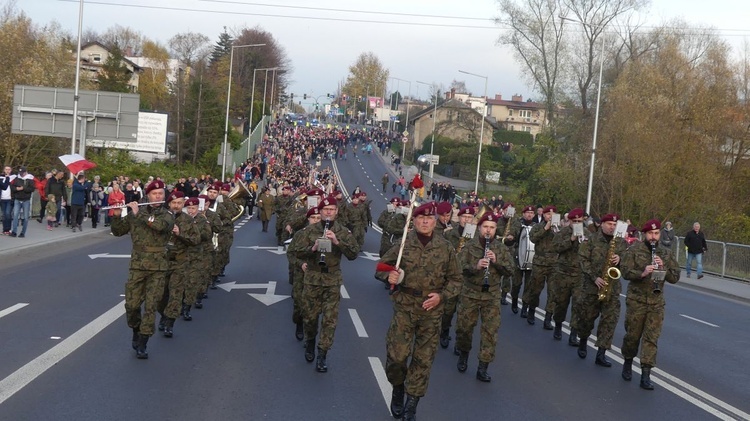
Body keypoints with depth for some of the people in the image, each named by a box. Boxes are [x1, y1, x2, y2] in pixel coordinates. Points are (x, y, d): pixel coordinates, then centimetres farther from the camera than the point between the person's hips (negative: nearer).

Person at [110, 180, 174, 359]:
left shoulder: (167, 216, 1)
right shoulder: (134, 213, 7)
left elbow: (160, 225, -22)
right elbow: (118, 232, 9)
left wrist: (139, 213, -18)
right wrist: (117, 216, -9)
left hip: (158, 267, -1)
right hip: (137, 265, 1)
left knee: (150, 306, -3)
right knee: (131, 304, 1)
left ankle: (142, 345, 3)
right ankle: (136, 332, 28)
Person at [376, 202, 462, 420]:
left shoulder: (445, 248, 0)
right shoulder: (403, 243, -3)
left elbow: (456, 279, 6)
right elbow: (380, 267, 5)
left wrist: (441, 296, -11)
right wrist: (389, 276, -17)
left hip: (431, 310, 1)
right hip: (404, 307, -1)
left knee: (423, 359, 6)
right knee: (397, 355, -7)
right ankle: (398, 387, 24)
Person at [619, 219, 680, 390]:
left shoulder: (667, 253, 7)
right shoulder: (634, 250, -2)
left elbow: (675, 278, 4)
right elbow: (625, 271, -11)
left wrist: (663, 267, -14)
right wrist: (642, 273, -28)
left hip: (656, 303, 2)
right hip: (636, 300, -2)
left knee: (651, 338, -2)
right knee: (632, 335, 7)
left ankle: (646, 376, 0)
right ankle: (628, 363, 33)